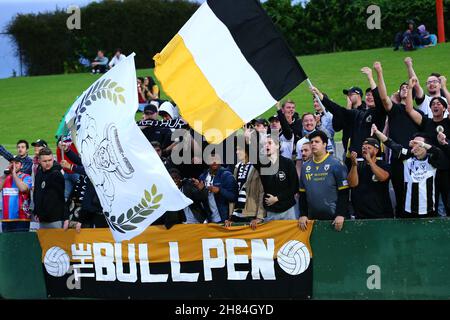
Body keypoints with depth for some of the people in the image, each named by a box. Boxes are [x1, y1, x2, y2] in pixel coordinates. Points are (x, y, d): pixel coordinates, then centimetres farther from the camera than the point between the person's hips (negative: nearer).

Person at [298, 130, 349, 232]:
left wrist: (341, 215, -15)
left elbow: (343, 193, -8)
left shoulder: (336, 165, -6)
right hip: (313, 218, 5)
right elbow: (303, 194, 16)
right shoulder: (305, 167, 11)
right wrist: (303, 215, 7)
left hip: (335, 219, -5)